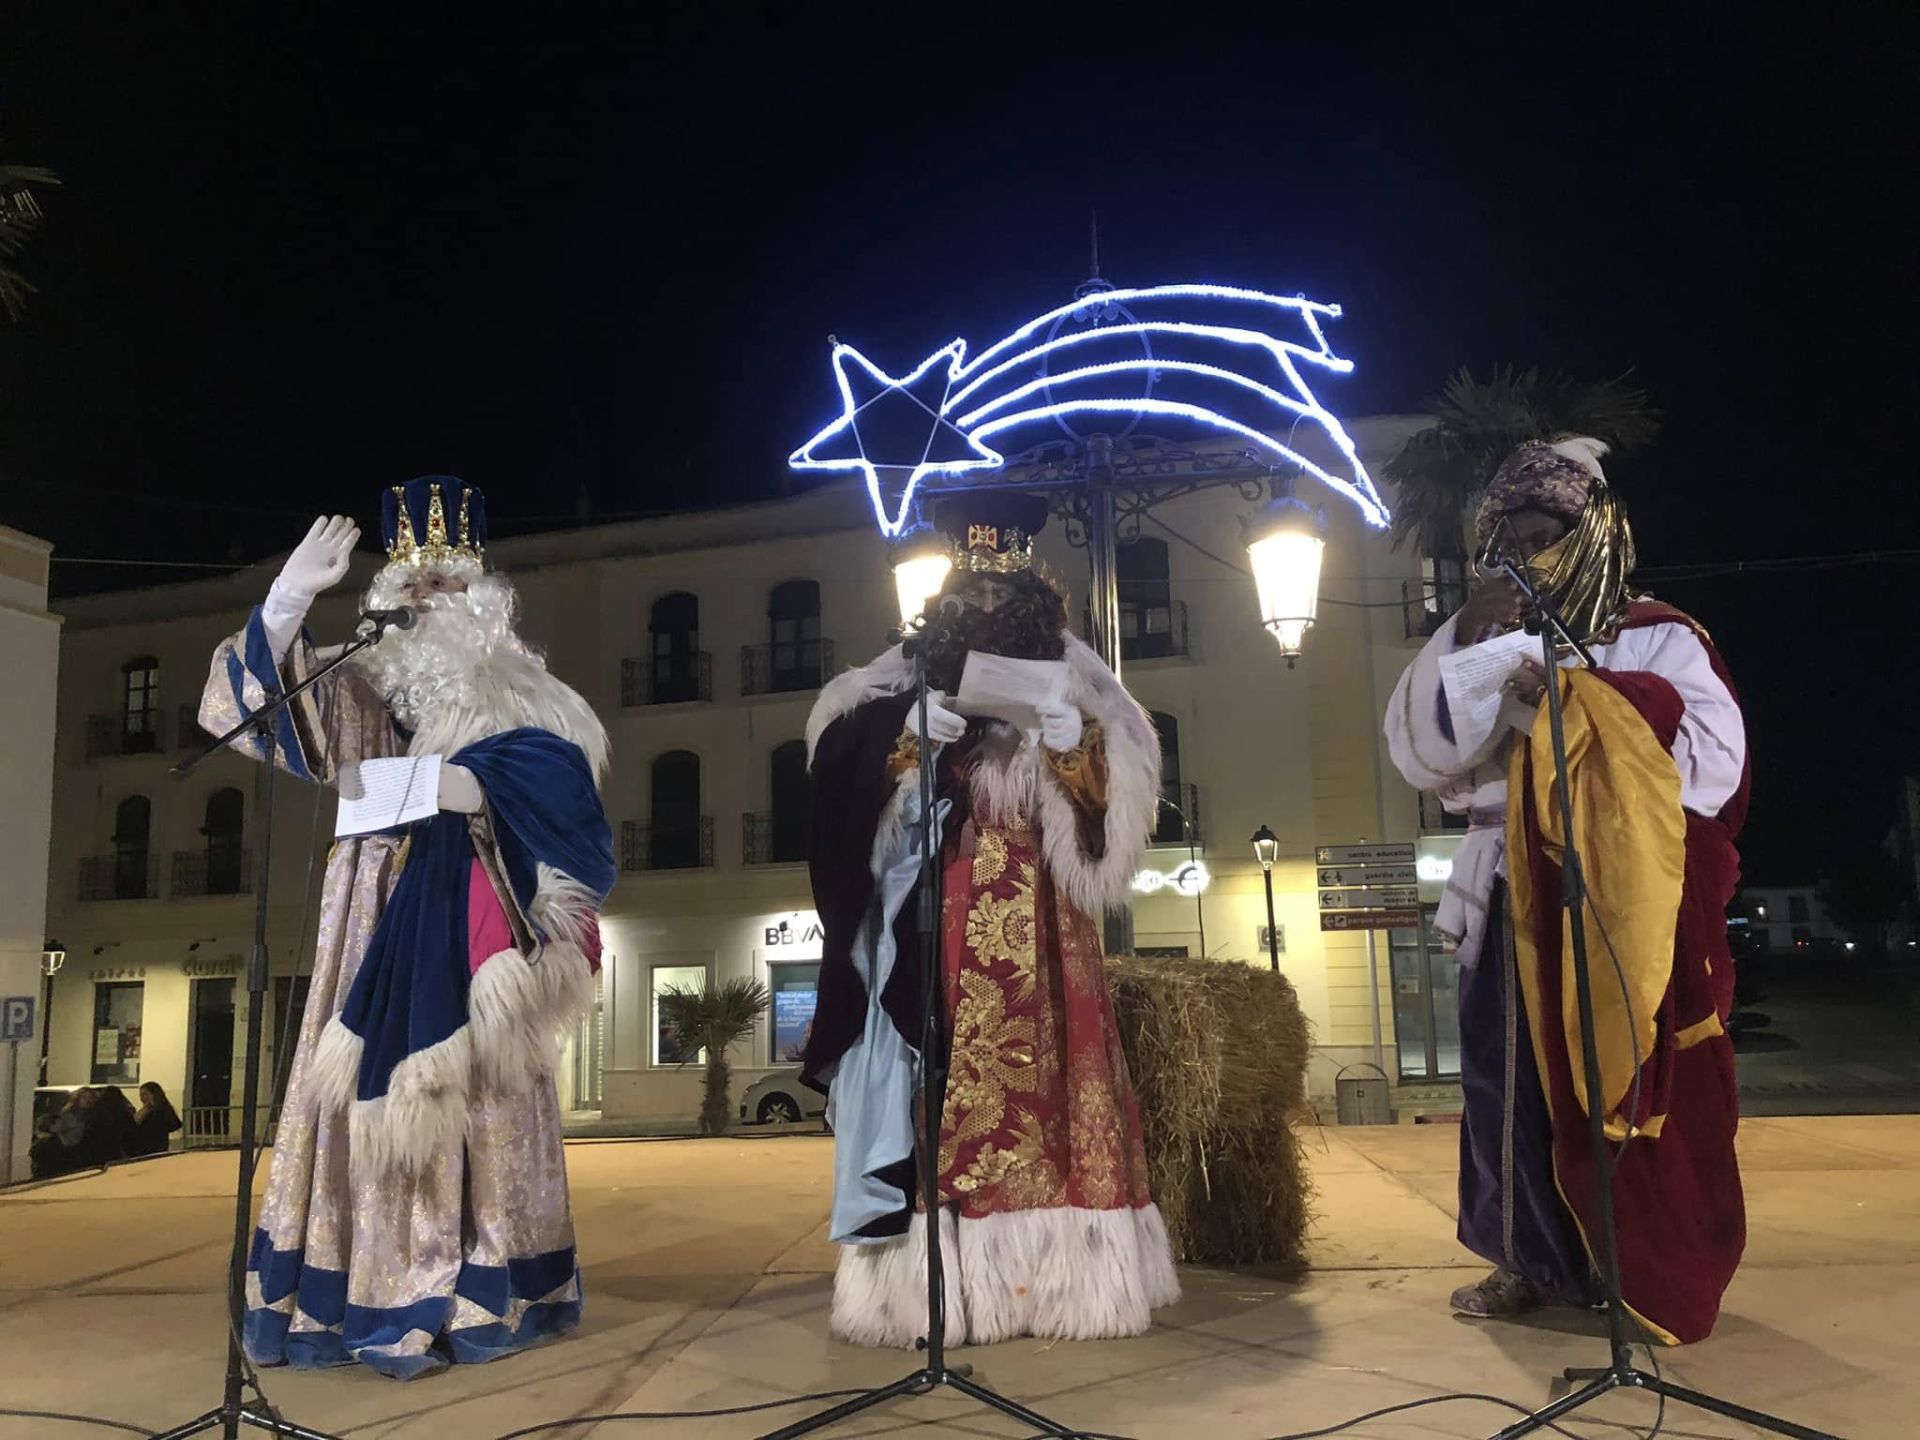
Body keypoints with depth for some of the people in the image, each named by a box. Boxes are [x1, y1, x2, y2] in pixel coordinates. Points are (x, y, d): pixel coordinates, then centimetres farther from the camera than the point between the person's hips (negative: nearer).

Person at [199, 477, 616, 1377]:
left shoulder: (520, 703, 6)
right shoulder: (365, 688, 12)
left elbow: (557, 782, -12)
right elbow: (248, 706, 0)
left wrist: (424, 780, -23)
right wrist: (287, 598, -16)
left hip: (475, 927, -1)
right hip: (386, 921, 2)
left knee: (475, 1097, -1)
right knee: (380, 1091, -2)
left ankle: (471, 1293, 6)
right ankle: (386, 1297, 4)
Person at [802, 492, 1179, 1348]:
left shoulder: (1065, 677, 15)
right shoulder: (911, 672, 14)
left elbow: (1115, 792, 7)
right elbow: (841, 741, 0)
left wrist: (1078, 746, -14)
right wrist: (911, 732, -17)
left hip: (1034, 911, 1)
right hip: (936, 909, -1)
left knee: (1042, 1065, -2)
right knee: (945, 1073, -6)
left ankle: (1052, 1271, 4)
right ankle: (935, 1281, -3)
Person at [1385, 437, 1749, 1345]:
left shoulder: (1661, 641, 0)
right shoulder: (1492, 650, 12)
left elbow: (1712, 759, -14)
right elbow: (1419, 754, -1)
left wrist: (1569, 704, -18)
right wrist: (1463, 645, -14)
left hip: (1627, 907, -4)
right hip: (1514, 907, 4)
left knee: (1633, 1089, 1)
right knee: (1511, 1083, 7)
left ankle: (1660, 1279, 16)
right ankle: (1535, 1260, 21)